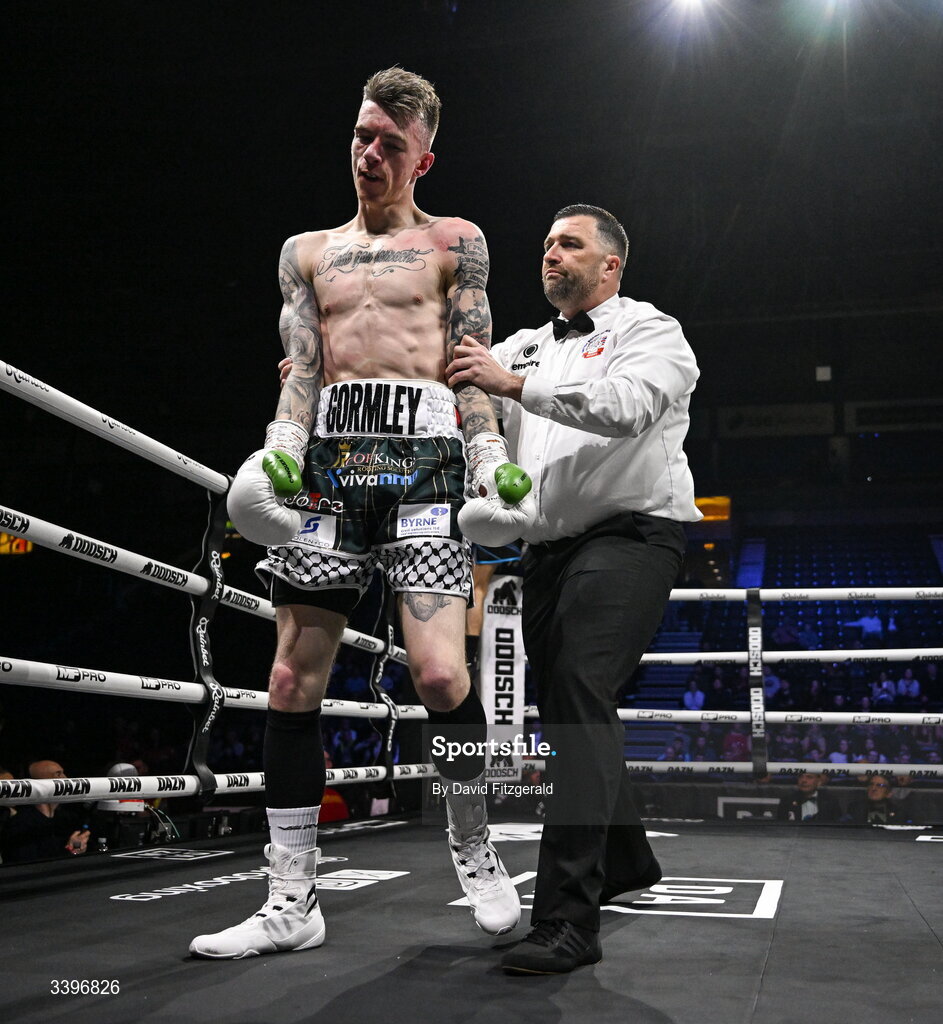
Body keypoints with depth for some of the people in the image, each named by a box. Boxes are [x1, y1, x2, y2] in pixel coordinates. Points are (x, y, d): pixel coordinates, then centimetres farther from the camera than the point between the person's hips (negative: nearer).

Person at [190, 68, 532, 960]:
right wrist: (277, 452, -6)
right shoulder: (308, 251, 22)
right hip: (328, 459, 4)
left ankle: (473, 849, 11)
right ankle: (291, 903, 10)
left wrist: (492, 461, -8)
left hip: (423, 456, -3)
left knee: (440, 674, -16)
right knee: (292, 683, 0)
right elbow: (299, 373, 13)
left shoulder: (455, 241, 15)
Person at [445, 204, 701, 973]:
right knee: (566, 709, 13)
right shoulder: (529, 347, 22)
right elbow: (442, 385, 9)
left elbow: (626, 405, -19)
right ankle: (626, 861, 35)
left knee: (579, 697, -22)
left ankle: (570, 921, -25)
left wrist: (514, 384, -27)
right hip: (550, 547, 8)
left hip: (629, 535, -7)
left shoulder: (650, 332, 3)